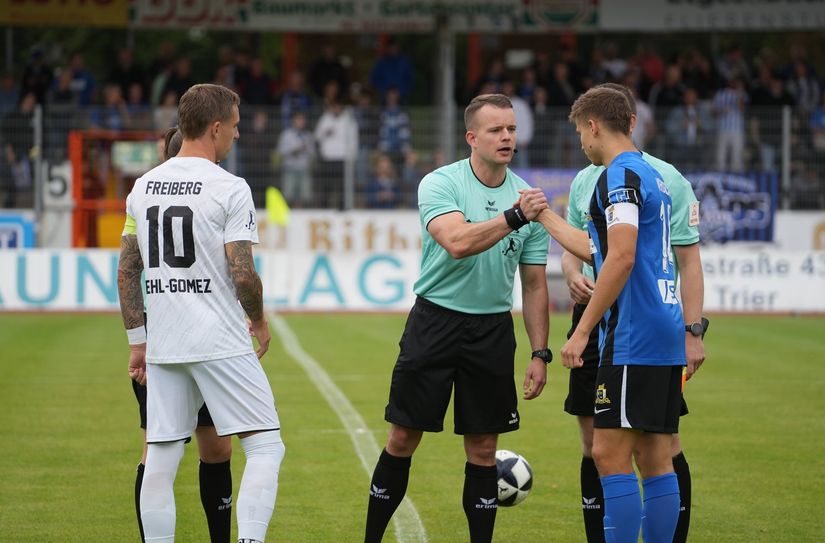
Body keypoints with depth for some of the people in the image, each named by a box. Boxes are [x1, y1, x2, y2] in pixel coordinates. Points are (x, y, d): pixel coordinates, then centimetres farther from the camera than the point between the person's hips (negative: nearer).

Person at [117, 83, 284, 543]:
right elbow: (242, 274, -13)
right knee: (266, 448, -1)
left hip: (162, 346, 6)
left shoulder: (143, 187, 10)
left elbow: (127, 270, 13)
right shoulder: (229, 189, -9)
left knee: (161, 460, 8)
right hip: (221, 344, -6)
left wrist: (137, 340, 19)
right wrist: (259, 321, 5)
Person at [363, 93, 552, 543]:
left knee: (483, 450, 4)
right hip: (435, 320, -3)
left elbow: (534, 285, 8)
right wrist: (514, 217, -33)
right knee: (403, 439, 1)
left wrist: (540, 354, 4)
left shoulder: (528, 198, 3)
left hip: (493, 330, 3)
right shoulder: (440, 184, -8)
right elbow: (457, 242, -26)